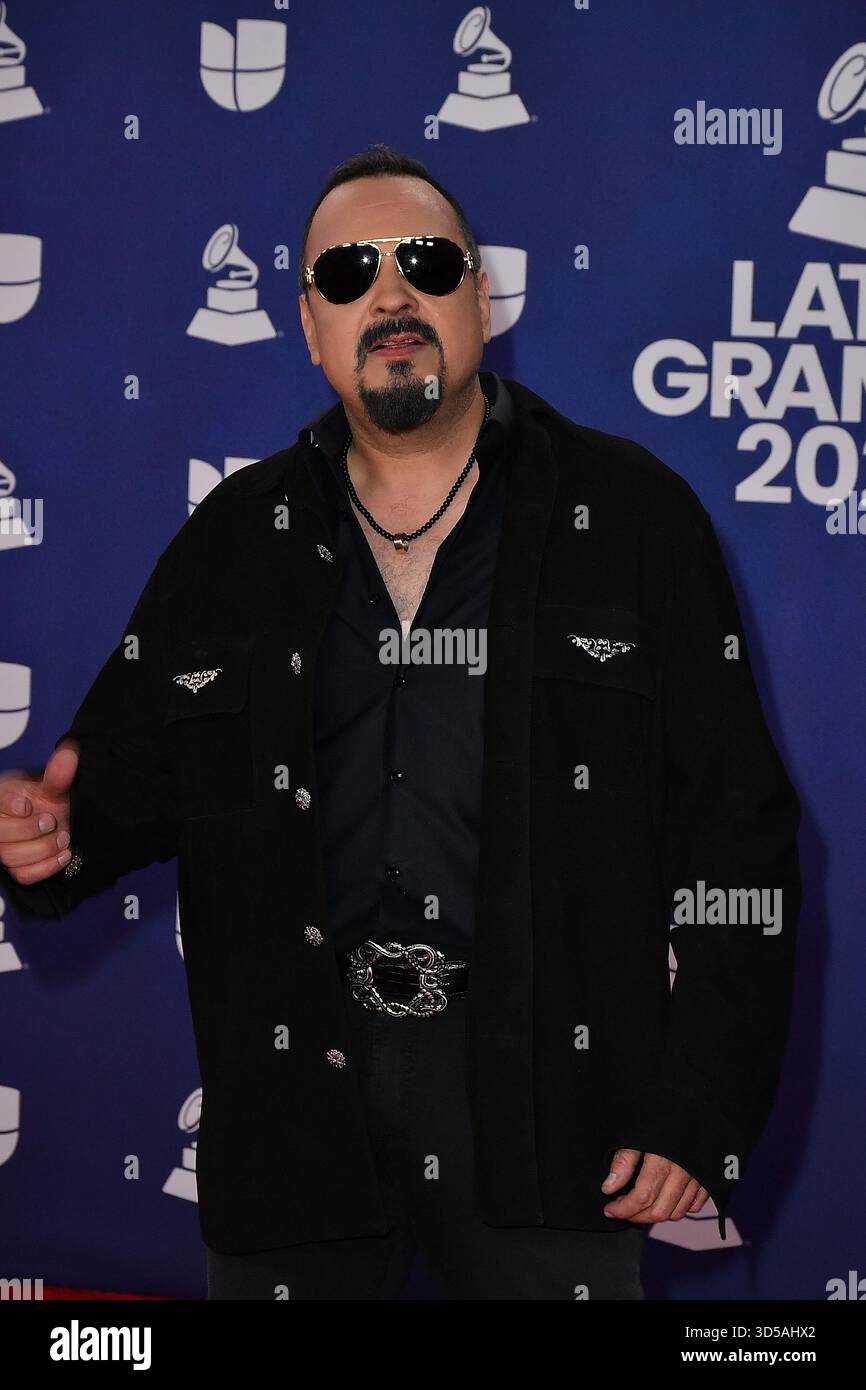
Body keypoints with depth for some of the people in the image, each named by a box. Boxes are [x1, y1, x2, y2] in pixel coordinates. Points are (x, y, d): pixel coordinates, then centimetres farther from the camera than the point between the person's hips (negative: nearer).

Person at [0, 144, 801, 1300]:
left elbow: (736, 833, -2)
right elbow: (130, 771, 14)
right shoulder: (234, 542, 9)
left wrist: (699, 1114, -7)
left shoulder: (632, 513, 0)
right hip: (291, 1086, 2)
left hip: (547, 1078, -2)